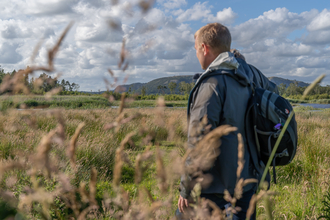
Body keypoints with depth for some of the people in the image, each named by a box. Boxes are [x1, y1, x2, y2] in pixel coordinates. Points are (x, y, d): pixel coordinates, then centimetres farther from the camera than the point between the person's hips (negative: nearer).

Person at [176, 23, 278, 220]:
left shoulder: (212, 83, -19)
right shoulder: (250, 75, 4)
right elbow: (273, 90, 30)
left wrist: (187, 189, -16)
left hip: (215, 187, -7)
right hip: (248, 180, 8)